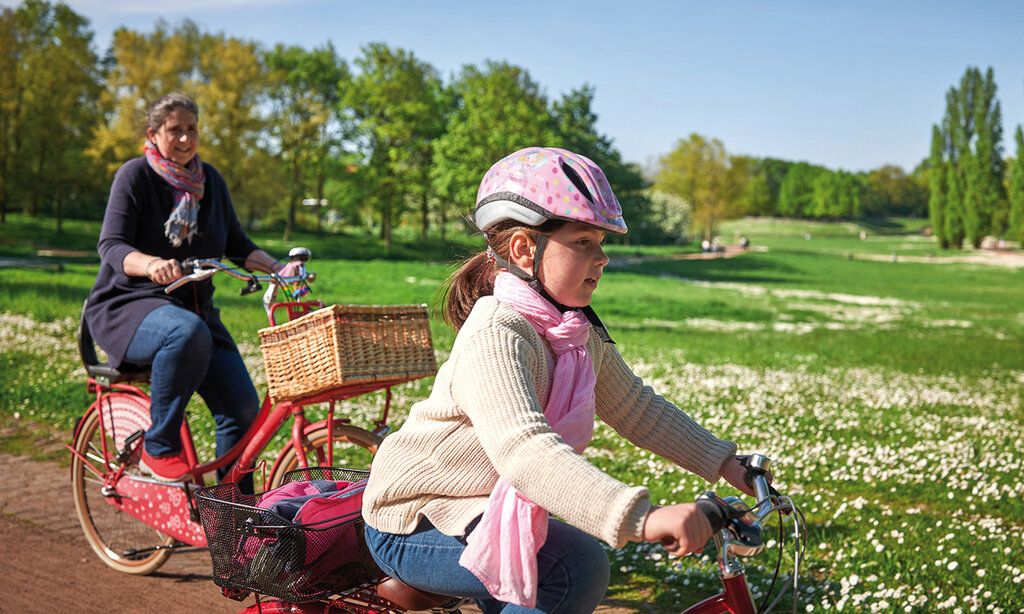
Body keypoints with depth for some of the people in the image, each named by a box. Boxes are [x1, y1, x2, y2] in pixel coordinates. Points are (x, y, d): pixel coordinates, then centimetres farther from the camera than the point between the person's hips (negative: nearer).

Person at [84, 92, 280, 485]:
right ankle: (158, 448, -22)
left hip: (193, 307, 5)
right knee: (188, 332, -40)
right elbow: (112, 246, -17)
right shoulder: (135, 175, -7)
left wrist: (277, 268, -8)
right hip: (128, 305, -5)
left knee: (243, 407, -13)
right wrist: (151, 264, -38)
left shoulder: (210, 180, 8)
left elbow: (236, 244, 10)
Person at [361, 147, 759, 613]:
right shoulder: (496, 335, -29)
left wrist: (725, 463, 6)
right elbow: (523, 450, -44)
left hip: (490, 511, 9)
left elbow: (637, 409, 13)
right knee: (579, 568, -26)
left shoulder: (582, 334, 0)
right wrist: (642, 517, -55)